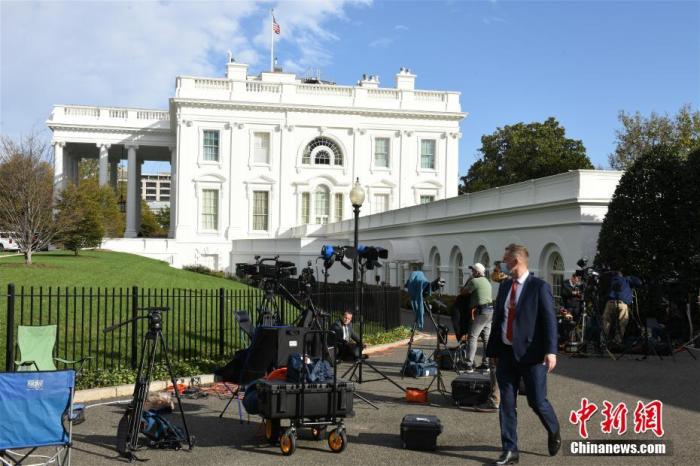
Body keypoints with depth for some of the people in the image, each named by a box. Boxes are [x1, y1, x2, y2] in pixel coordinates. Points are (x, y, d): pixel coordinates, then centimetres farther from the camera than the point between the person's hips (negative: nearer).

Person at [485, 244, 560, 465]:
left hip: (531, 354, -5)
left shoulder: (539, 287, -8)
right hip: (506, 353, 5)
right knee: (506, 403, 4)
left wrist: (550, 351, -20)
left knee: (537, 401, 3)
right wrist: (493, 350, 13)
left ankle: (554, 433, 34)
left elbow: (549, 320, -12)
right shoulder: (504, 286, 10)